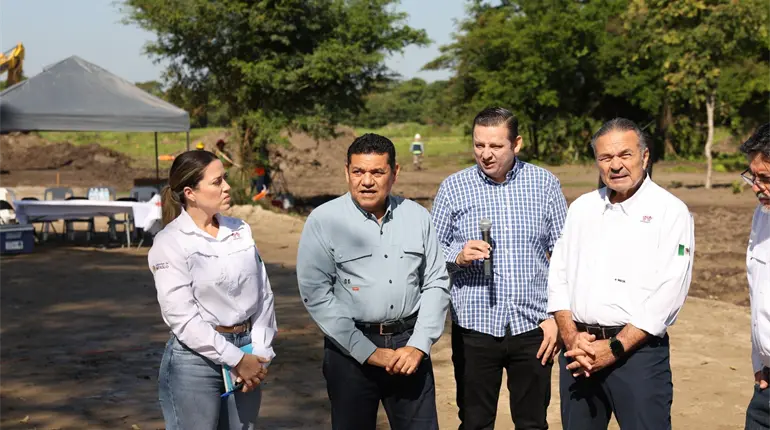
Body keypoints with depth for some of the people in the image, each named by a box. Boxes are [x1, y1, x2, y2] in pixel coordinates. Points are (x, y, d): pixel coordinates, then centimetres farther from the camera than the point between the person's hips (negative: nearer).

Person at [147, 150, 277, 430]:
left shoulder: (241, 230, 6)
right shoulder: (170, 243, -9)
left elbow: (263, 294, 6)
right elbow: (182, 317, -15)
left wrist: (259, 353, -4)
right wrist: (235, 359, -14)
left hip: (246, 352, 5)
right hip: (196, 358, -5)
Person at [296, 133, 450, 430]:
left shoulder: (417, 216, 4)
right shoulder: (324, 221, -6)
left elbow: (436, 283, 7)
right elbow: (316, 294, -10)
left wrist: (418, 346, -5)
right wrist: (369, 352, -12)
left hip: (409, 345, 2)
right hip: (351, 348, -2)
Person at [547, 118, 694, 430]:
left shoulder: (670, 211, -3)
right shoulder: (582, 207, 12)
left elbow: (668, 294, -10)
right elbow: (558, 275, 10)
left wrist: (615, 348, -13)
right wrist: (571, 337, -4)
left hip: (638, 349, -4)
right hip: (579, 352, 5)